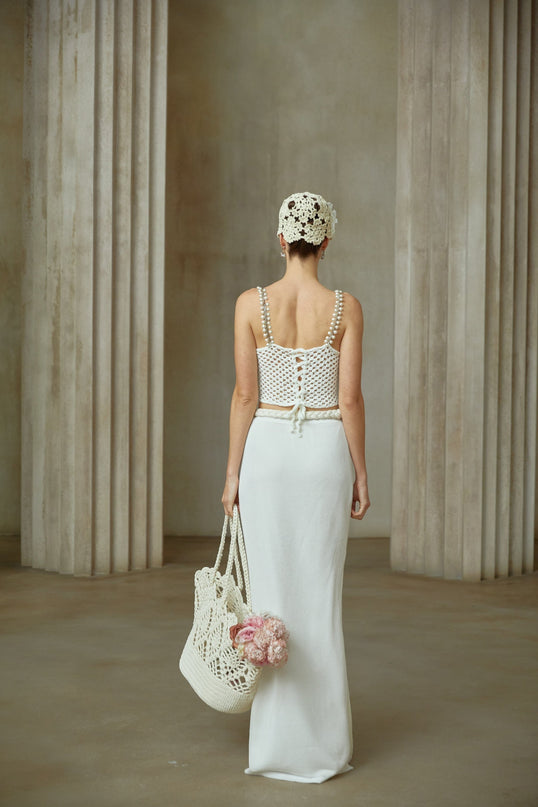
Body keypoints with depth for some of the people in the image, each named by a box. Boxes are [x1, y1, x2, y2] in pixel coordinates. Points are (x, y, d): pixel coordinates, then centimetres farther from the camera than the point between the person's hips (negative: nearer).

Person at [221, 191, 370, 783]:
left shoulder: (250, 304, -4)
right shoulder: (346, 307, -4)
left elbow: (244, 395, -4)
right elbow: (350, 398, -5)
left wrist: (232, 474, 2)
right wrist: (360, 474, 2)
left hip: (267, 451, 0)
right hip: (326, 452, 0)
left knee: (271, 592, 6)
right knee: (321, 595, 7)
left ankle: (276, 742, 11)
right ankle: (323, 744, 12)